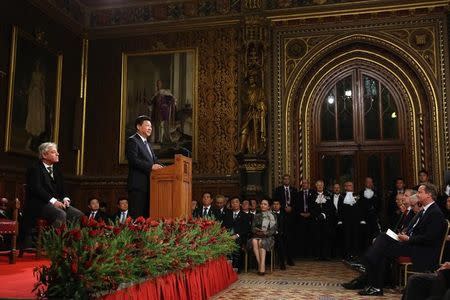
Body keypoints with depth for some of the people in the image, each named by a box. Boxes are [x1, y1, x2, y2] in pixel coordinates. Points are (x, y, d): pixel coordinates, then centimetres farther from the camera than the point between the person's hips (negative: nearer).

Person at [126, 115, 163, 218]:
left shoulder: (147, 144, 26)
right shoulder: (132, 141, -2)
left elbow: (155, 160, 21)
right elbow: (133, 160, -16)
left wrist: (158, 166, 0)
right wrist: (151, 166, -23)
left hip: (148, 185, 9)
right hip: (138, 184, -9)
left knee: (146, 215, 5)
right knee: (137, 216, -11)